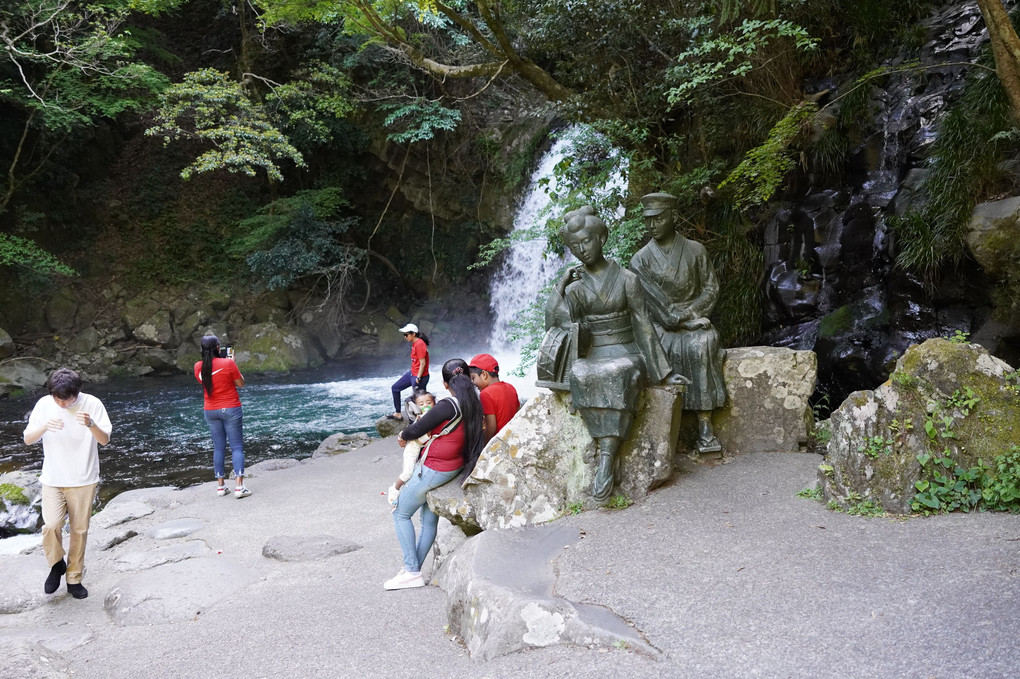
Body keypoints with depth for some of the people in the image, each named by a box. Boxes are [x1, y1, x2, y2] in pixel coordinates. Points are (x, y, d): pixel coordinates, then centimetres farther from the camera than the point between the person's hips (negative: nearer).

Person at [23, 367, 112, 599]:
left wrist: (91, 424, -33)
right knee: (51, 525, -13)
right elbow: (28, 439, -7)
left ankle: (74, 578, 24)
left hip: (84, 480, 0)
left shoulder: (92, 404, -11)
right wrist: (45, 427, -28)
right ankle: (56, 564, 16)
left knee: (80, 530, 7)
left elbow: (105, 440, -13)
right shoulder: (44, 404, -7)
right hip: (53, 479, 1)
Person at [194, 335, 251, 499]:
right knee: (237, 447, -1)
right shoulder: (228, 363, -14)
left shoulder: (198, 367, -2)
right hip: (231, 410, -4)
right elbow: (241, 383, -4)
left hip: (210, 411, 4)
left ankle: (220, 486, 15)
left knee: (218, 448, 13)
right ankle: (239, 486, -9)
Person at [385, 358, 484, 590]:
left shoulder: (448, 406, -25)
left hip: (433, 470, -8)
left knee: (400, 514, 8)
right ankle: (414, 569, 23)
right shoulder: (474, 404, -1)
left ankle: (411, 572, 9)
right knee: (429, 521, 16)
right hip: (454, 468, 8)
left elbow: (418, 429, -16)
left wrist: (403, 436, 4)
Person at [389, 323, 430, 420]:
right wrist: (413, 373, 17)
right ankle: (398, 413, 23)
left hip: (420, 376, -11)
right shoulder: (414, 343, 7)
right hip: (412, 373, 11)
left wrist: (418, 378, -19)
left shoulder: (419, 344, -22)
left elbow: (423, 363, -22)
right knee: (395, 388, 17)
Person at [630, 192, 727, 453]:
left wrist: (689, 314, -10)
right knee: (676, 348, -34)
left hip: (695, 318, 1)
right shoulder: (641, 260, 1)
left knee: (702, 345, -33)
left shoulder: (695, 250, 7)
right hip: (659, 326, -1)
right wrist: (686, 322, -16)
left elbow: (711, 288, 6)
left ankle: (705, 426, -33)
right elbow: (654, 303, -7)